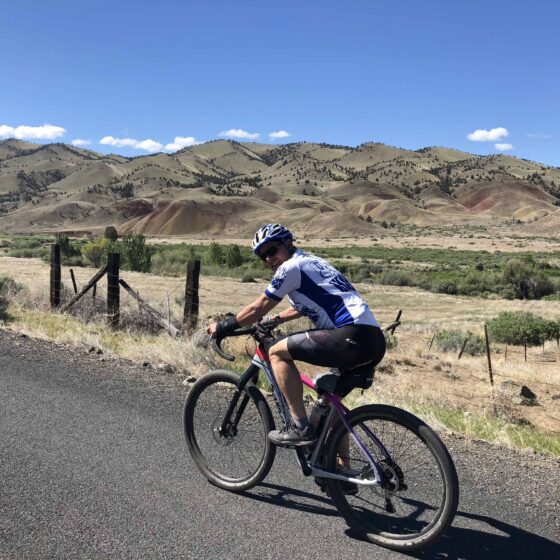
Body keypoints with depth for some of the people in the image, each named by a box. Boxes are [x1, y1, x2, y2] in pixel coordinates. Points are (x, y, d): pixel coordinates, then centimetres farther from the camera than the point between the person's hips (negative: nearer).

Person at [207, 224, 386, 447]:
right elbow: (302, 307, 42)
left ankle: (301, 428, -3)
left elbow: (258, 308, 5)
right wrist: (273, 320, 47)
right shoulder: (312, 262, 27)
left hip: (354, 336, -10)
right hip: (376, 340, 10)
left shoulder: (292, 266, -1)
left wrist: (223, 326, 17)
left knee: (277, 351, -2)